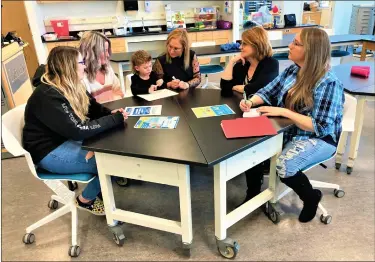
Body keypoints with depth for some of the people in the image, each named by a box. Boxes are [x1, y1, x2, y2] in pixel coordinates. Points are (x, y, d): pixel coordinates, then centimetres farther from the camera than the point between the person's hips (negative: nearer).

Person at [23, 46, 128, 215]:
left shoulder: (70, 86, -1)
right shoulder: (48, 97, -28)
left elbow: (92, 108, 10)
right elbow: (79, 130, -33)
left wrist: (110, 113, -12)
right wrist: (116, 119, -26)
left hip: (68, 138, 9)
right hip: (50, 152, -9)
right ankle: (85, 200, 7)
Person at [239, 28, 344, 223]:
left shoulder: (329, 83, -21)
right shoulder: (291, 71, 1)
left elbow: (321, 127, -25)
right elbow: (268, 92, 6)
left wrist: (283, 111, -29)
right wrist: (251, 101, -17)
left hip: (318, 139, -6)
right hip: (287, 131, 7)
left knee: (283, 165, -30)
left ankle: (311, 197, 3)